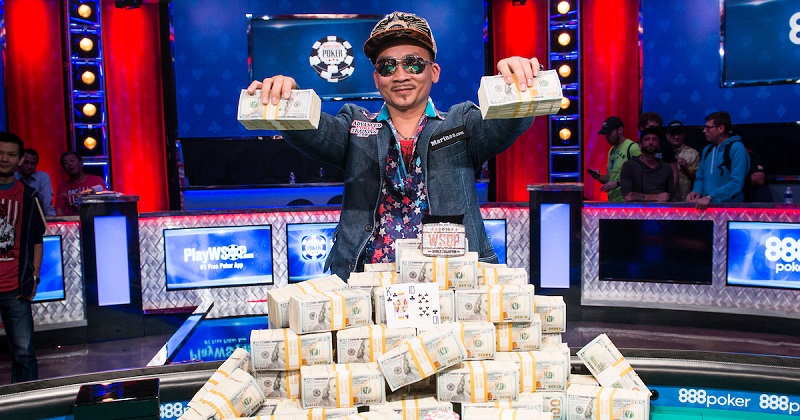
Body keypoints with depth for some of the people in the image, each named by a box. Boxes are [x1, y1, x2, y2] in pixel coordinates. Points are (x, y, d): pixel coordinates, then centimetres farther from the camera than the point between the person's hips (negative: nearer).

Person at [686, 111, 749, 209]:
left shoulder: (737, 148, -7)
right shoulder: (707, 150, 13)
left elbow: (737, 183, -16)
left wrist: (709, 197, -23)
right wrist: (696, 191, -2)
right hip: (706, 205, 5)